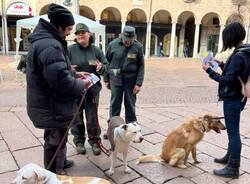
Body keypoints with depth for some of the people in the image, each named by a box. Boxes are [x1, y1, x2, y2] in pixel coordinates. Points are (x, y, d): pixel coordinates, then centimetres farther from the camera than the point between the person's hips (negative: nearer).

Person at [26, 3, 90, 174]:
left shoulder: (44, 40, 10)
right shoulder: (49, 46, -26)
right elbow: (60, 79, -32)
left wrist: (75, 74, 9)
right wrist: (80, 85, -16)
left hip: (48, 103, 11)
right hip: (52, 106, -11)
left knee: (56, 139, 27)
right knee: (55, 141, 7)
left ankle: (60, 162, 47)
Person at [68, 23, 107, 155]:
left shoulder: (96, 50, 5)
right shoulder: (71, 50, -2)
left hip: (92, 89, 1)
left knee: (92, 116, 7)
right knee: (77, 116, 10)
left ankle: (94, 141, 24)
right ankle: (79, 141, 26)